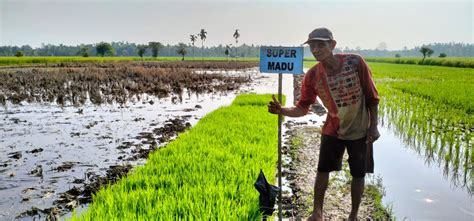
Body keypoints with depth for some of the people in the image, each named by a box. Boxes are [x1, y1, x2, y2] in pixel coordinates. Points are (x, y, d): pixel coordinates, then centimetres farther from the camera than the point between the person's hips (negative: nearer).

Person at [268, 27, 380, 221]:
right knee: (322, 170, 8)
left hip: (359, 130, -1)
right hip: (332, 130, 2)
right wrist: (281, 110, -29)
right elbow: (302, 108, -10)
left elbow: (371, 96, -10)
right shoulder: (312, 76, -16)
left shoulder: (355, 62, -21)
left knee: (358, 175, 8)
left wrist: (373, 125, -9)